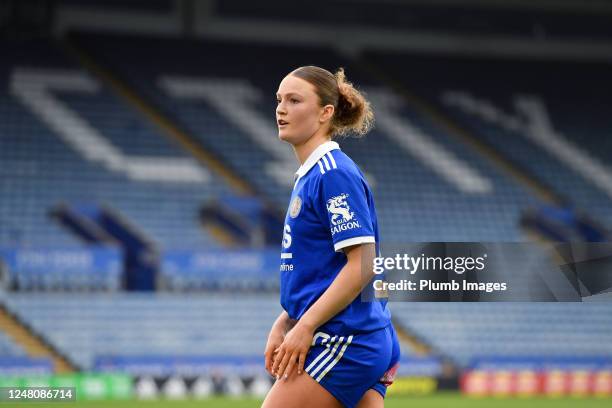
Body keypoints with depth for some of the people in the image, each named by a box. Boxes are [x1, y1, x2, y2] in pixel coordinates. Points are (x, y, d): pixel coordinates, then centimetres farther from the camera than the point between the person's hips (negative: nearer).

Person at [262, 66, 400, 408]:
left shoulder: (334, 174, -12)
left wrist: (305, 327, -19)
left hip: (342, 341, -10)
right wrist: (284, 324, 17)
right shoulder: (310, 175, 18)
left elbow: (362, 265, -19)